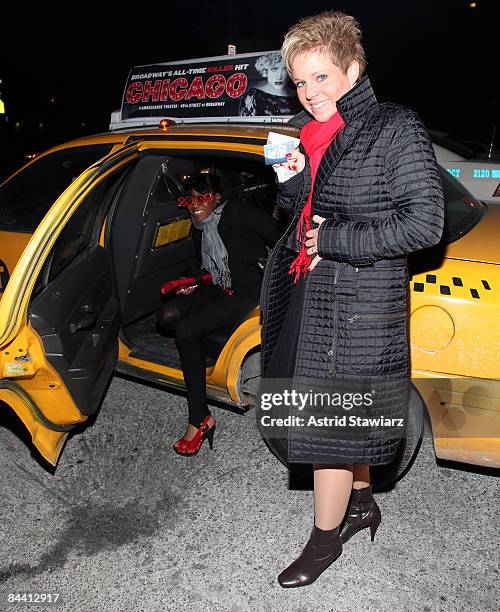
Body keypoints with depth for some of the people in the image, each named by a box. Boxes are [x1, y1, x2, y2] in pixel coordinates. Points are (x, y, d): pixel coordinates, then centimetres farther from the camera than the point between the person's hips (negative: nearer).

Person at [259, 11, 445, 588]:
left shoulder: (395, 128, -10)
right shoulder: (308, 132, 10)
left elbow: (426, 222, -15)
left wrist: (334, 241, -16)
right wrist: (290, 181, -5)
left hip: (358, 301, -7)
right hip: (309, 290, 7)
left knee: (330, 417, 1)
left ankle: (325, 538, 22)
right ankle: (361, 501, 42)